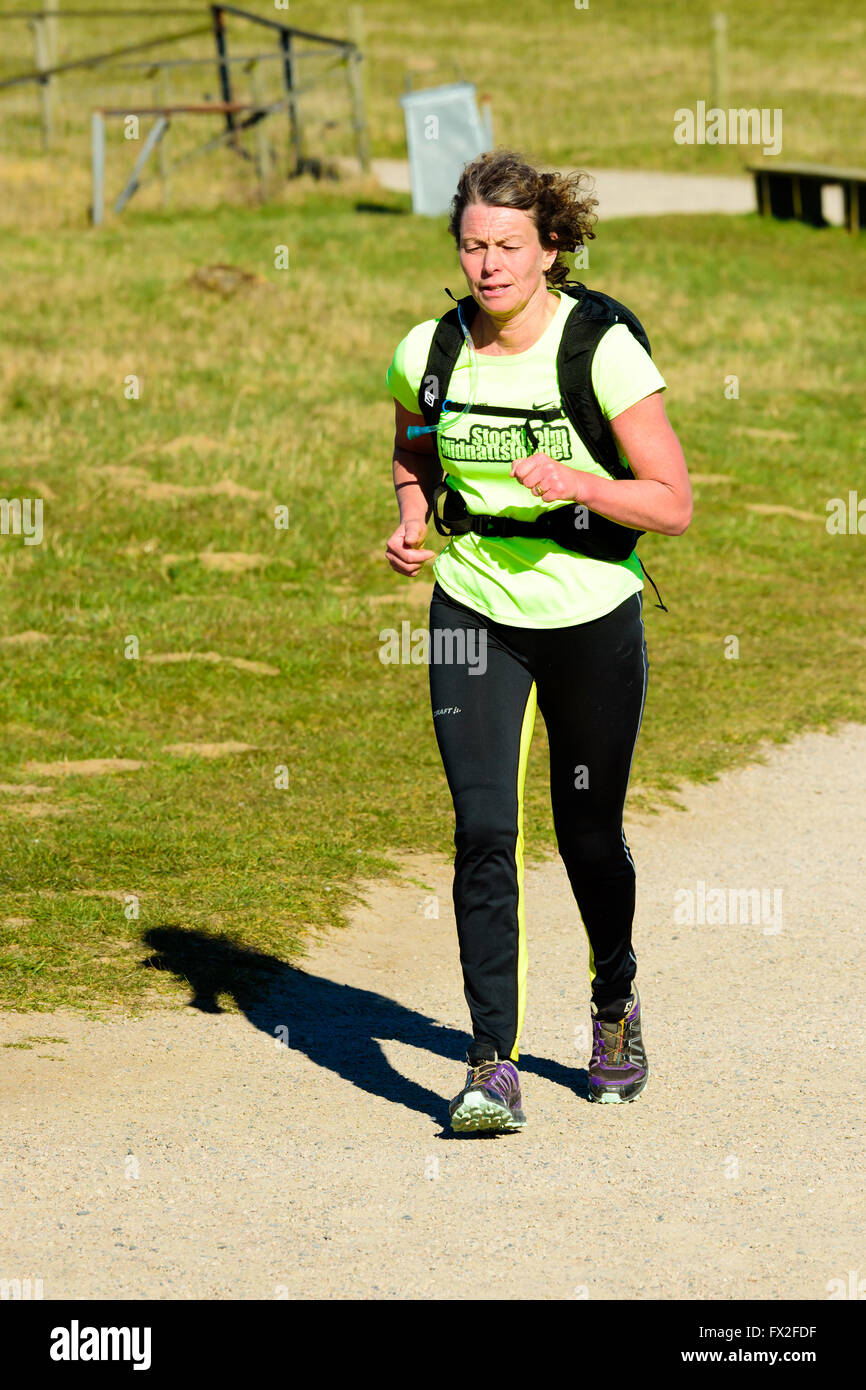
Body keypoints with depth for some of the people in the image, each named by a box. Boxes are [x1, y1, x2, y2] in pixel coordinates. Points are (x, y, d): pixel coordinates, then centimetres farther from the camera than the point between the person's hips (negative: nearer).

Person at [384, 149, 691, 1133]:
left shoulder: (606, 352, -15)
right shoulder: (427, 354, -5)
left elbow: (673, 504, -12)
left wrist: (577, 484, -27)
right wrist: (411, 525, -3)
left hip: (592, 618, -2)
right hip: (473, 614, 2)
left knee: (588, 833, 11)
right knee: (483, 831, -13)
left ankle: (615, 1004, 40)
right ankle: (493, 1064, -11)